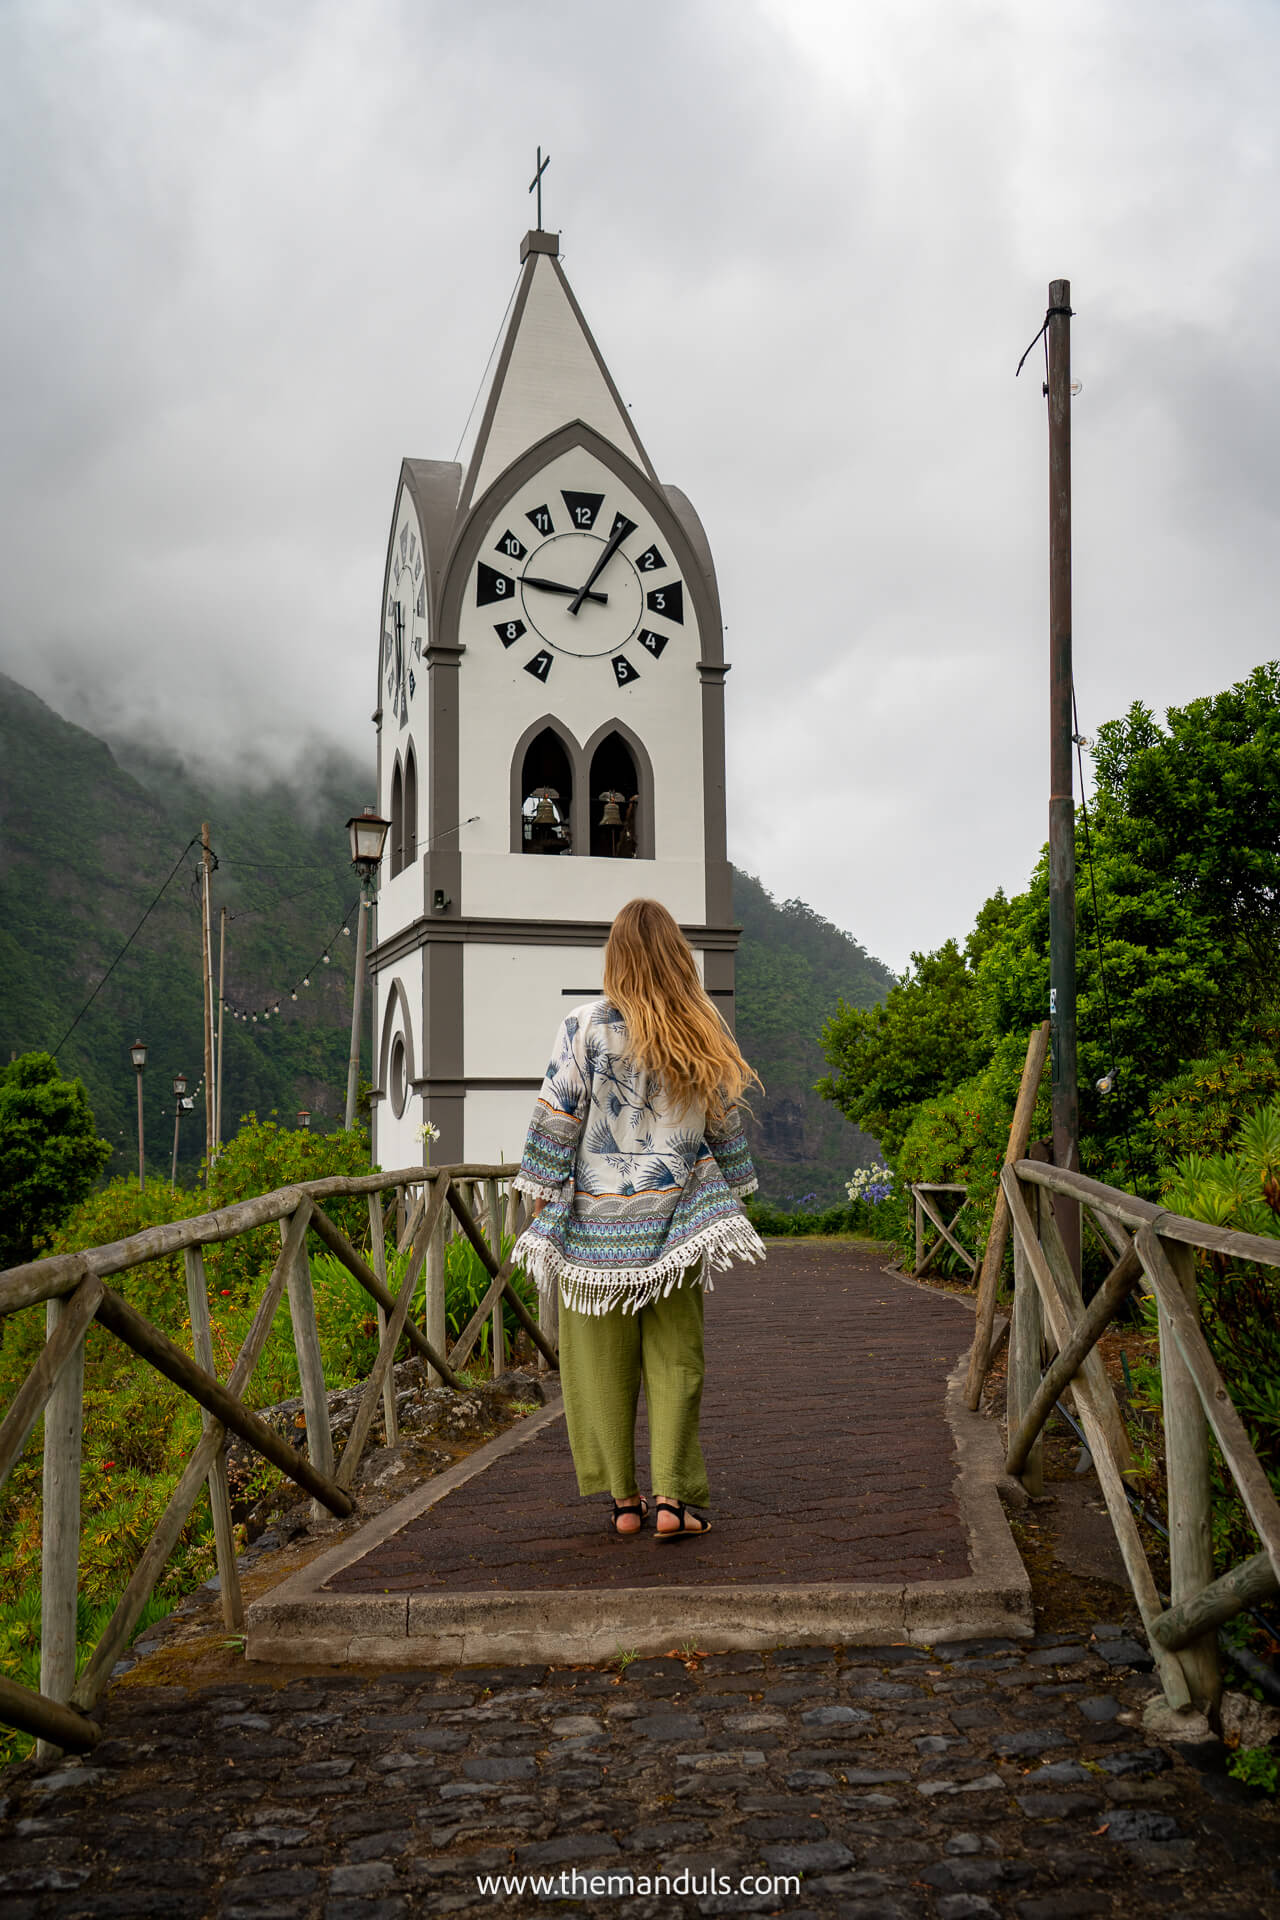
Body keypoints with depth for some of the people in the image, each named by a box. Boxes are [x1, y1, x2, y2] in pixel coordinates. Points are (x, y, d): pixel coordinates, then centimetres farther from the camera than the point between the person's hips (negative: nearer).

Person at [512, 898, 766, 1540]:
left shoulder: (586, 1028, -9)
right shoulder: (703, 1038, 1)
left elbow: (556, 1118, -7)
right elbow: (724, 1126, 9)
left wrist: (542, 1194, 2)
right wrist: (732, 1192, 20)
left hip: (599, 1220, -2)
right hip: (676, 1216, 2)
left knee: (604, 1362, 9)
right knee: (674, 1359, 7)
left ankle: (624, 1498, 15)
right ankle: (672, 1497, 0)